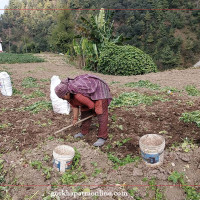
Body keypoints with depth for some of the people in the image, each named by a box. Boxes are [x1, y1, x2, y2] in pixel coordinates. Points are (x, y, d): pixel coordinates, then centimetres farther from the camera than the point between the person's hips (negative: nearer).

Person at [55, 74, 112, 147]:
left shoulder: (78, 95, -37)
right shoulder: (68, 94, -10)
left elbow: (91, 105, -26)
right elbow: (74, 106, 2)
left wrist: (94, 112, -6)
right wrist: (75, 119, 0)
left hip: (99, 90, -9)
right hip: (90, 93, 9)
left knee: (101, 114, -12)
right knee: (85, 111, 12)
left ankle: (102, 137, -7)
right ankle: (84, 132, 25)